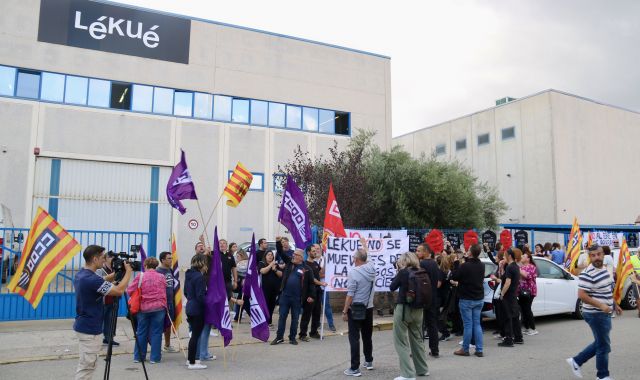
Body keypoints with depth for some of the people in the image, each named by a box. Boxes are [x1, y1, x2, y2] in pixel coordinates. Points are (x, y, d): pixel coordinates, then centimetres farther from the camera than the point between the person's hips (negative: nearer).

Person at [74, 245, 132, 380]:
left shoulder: (80, 275, 5)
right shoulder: (91, 279, -25)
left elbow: (101, 282, 22)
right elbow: (119, 290, -23)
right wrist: (128, 272, -10)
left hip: (83, 327, 10)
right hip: (90, 330, -10)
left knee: (84, 365, 17)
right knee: (86, 367, -1)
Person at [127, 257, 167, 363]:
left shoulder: (140, 276, -4)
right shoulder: (161, 277, 1)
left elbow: (130, 291, -3)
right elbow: (164, 292, 8)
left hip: (143, 308, 0)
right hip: (159, 308, 0)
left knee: (141, 333, 12)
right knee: (156, 333, 5)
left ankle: (138, 357, 20)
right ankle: (155, 357, 8)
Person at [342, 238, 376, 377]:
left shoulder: (353, 273, -17)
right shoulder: (371, 268, -2)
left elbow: (350, 295, -17)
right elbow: (365, 257, 22)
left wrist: (344, 311, -10)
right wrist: (364, 244, 39)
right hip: (369, 308, 6)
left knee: (354, 338, -2)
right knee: (367, 336, 19)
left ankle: (355, 368, -1)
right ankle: (369, 361, 32)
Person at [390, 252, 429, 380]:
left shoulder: (403, 272, -12)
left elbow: (392, 287, -1)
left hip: (403, 309, -6)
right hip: (418, 310, 6)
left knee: (401, 342, 1)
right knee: (417, 339, 20)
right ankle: (422, 369, 31)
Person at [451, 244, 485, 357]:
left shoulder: (465, 266, -19)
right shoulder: (482, 266, 3)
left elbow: (454, 277, -10)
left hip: (466, 299, -6)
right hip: (479, 299, 6)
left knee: (468, 324, 1)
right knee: (477, 324, 10)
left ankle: (465, 349, 10)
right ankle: (479, 350, 11)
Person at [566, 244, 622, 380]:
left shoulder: (604, 269, 8)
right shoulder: (587, 274, -21)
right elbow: (581, 295, -25)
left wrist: (614, 305, 16)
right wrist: (601, 305, -26)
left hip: (604, 313, 9)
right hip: (596, 314, -9)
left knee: (599, 343, 19)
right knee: (604, 346, 3)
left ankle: (576, 361, 28)